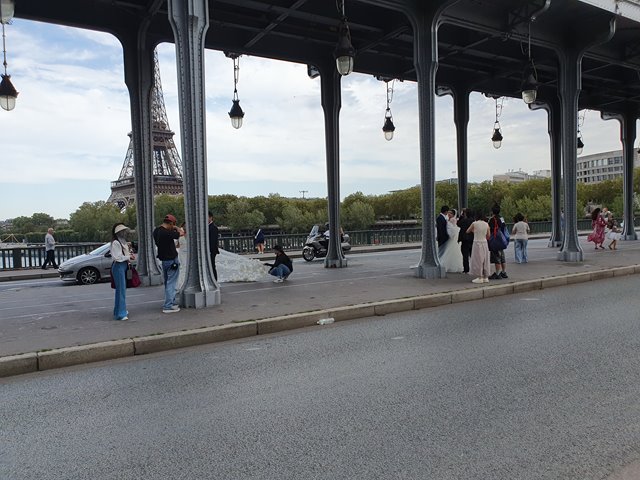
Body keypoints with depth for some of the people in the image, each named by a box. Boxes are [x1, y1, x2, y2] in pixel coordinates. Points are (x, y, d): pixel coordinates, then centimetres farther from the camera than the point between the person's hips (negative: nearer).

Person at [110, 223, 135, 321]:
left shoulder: (123, 242, 16)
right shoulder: (115, 243, -13)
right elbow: (117, 257, -19)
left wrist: (130, 255, 5)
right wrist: (128, 257, -11)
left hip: (124, 266, 10)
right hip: (118, 266, -10)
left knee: (123, 289, 15)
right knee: (120, 289, -8)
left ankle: (120, 310, 26)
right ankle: (120, 314, -4)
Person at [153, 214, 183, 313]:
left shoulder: (156, 231, 2)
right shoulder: (167, 233, -25)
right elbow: (180, 233, -16)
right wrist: (176, 227, 3)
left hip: (164, 259, 9)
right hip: (171, 260, -9)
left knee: (167, 283, 18)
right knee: (171, 283, -2)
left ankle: (171, 302, 29)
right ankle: (168, 306, 1)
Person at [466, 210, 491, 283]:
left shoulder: (474, 224, -9)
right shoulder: (486, 224, 1)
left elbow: (467, 231, 5)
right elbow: (488, 236, 5)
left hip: (477, 243, -4)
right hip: (485, 243, 4)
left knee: (478, 260, 2)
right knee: (485, 260, 11)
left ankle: (479, 278, 3)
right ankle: (486, 277, 17)